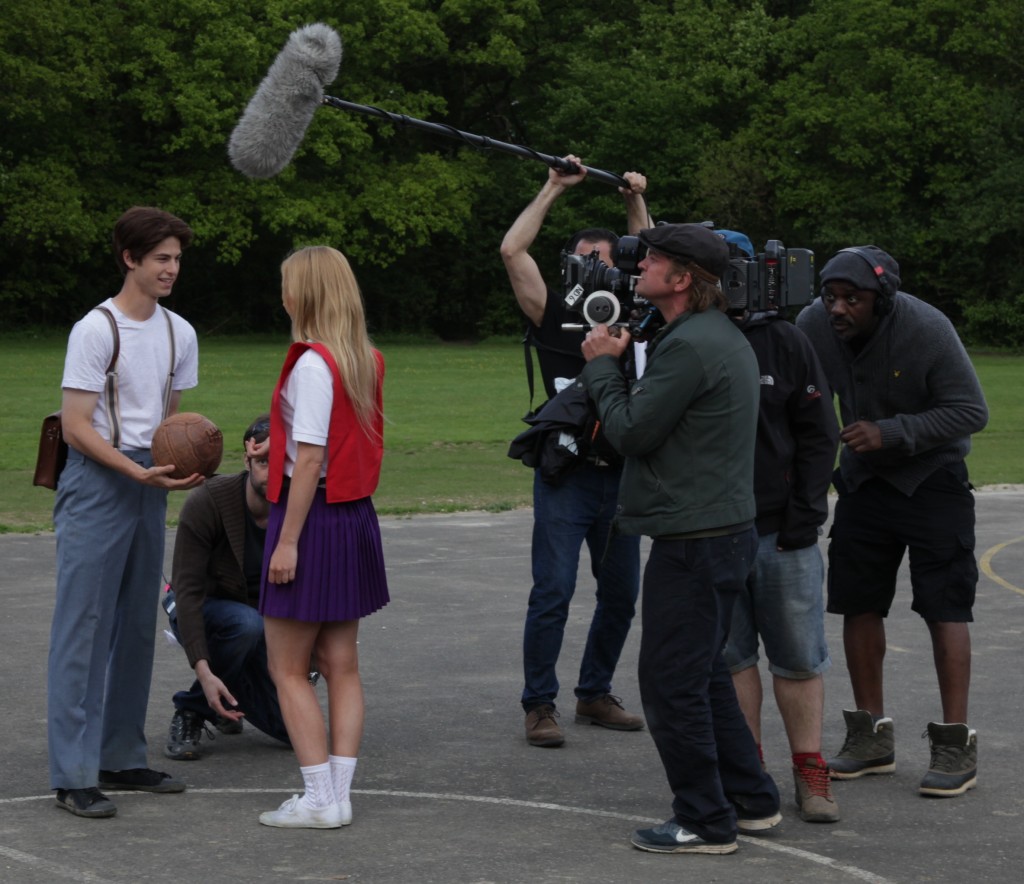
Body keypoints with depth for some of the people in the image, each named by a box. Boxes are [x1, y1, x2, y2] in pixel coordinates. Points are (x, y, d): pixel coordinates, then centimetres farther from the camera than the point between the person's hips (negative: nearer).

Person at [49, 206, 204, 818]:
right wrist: (139, 473, -22)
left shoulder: (179, 333, 9)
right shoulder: (96, 331, -11)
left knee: (137, 627, 12)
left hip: (149, 485, 7)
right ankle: (75, 775, -6)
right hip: (98, 485, -7)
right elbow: (77, 427, -13)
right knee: (84, 628, -7)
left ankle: (123, 759, 21)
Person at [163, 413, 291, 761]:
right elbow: (187, 590, -27)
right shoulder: (207, 503, -26)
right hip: (200, 614, -4)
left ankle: (227, 700, 21)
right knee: (246, 623, -40)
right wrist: (203, 671, -36)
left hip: (266, 618, 4)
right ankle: (190, 711, -15)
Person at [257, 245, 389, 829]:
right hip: (356, 517, 8)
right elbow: (365, 446, 10)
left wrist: (287, 540, -17)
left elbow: (309, 459, -19)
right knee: (342, 666, 11)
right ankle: (339, 793, 12)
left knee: (288, 669, 1)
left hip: (314, 514, -8)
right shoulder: (367, 361, 8)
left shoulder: (312, 366, -17)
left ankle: (320, 799, 0)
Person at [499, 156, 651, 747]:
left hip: (621, 477, 4)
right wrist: (555, 190, -1)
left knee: (622, 593, 8)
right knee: (553, 591, -10)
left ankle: (596, 693, 23)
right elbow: (513, 250, -4)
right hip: (566, 476, -4)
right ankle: (540, 705, -1)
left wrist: (636, 201, 11)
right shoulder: (554, 314, 2)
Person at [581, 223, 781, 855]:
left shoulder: (689, 346, -20)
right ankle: (751, 801, 26)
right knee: (705, 674, 20)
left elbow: (631, 432, -17)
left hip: (693, 539, -11)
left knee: (672, 683, -3)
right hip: (727, 527, 11)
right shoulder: (724, 336, 14)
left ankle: (705, 822, 4)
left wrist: (604, 366, -3)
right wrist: (619, 365, 8)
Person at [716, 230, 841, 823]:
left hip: (781, 529, -1)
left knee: (798, 656, 3)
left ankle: (810, 771, 13)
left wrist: (806, 515, -6)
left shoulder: (785, 341, 1)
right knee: (729, 654, 6)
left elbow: (819, 434, 2)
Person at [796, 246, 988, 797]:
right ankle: (871, 735, 18)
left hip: (931, 479, -5)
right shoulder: (813, 326, -13)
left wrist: (891, 433, -29)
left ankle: (956, 742, -2)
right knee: (859, 604, 7)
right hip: (862, 478, 5)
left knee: (944, 608, -6)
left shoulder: (926, 329, -24)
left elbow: (971, 411, -20)